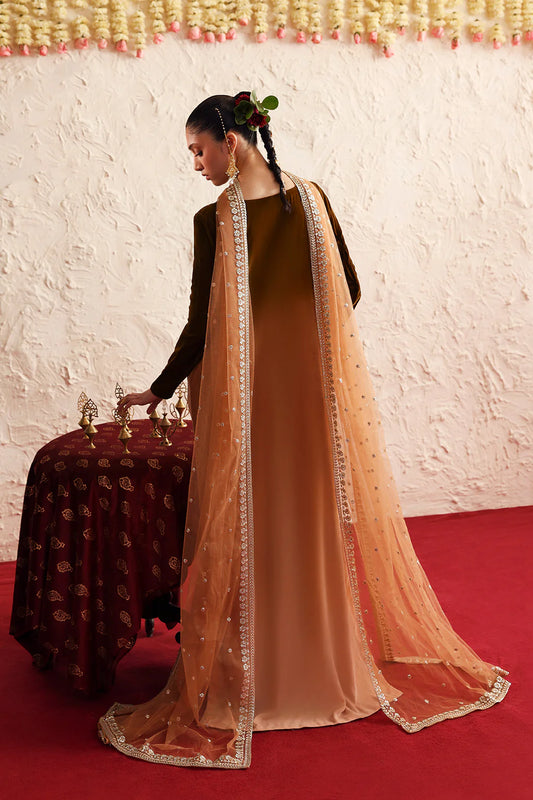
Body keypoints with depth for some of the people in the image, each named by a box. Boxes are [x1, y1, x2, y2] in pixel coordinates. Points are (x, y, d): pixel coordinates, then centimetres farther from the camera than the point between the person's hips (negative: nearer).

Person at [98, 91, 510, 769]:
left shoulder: (215, 220, -12)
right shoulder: (312, 198, 1)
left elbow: (201, 325, -10)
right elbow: (351, 291, 6)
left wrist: (159, 390, 3)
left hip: (250, 392, -4)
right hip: (321, 389, 4)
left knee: (254, 529, 7)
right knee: (327, 520, 15)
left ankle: (250, 679, 19)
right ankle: (348, 663, 29)